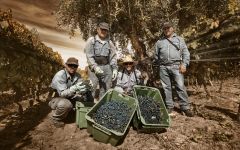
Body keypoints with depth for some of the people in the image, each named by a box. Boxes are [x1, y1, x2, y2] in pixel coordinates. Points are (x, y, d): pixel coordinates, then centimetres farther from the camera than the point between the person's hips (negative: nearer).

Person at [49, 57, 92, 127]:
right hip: (56, 99, -6)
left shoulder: (77, 75, -7)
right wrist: (74, 88, -47)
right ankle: (55, 117, -3)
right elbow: (62, 93, -31)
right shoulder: (60, 75, -25)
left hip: (69, 98, 7)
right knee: (66, 104, -38)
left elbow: (81, 89, -10)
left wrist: (87, 87, -33)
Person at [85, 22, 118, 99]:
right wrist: (95, 67, -17)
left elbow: (113, 57, 13)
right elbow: (89, 56, -5)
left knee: (106, 89, 5)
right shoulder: (91, 40, 5)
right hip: (94, 67, -3)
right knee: (92, 88, -9)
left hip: (107, 67, 4)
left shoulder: (109, 42, 16)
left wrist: (114, 69, 2)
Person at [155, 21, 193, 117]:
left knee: (180, 86, -6)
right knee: (166, 87, 3)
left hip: (176, 66, -1)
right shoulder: (159, 42, 18)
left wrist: (184, 64, -5)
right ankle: (169, 106, 12)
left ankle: (185, 107, 2)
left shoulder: (179, 39, 15)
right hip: (163, 67, 2)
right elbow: (156, 55, 21)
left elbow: (186, 53, 8)